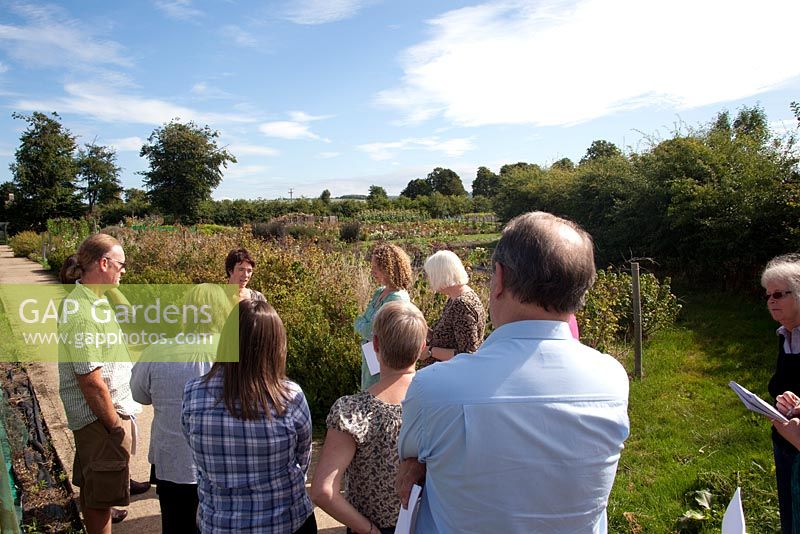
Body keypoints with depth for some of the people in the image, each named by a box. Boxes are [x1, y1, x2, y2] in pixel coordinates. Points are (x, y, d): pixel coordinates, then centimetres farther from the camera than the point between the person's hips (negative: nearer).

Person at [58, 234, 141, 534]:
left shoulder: (91, 299, 7)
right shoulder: (83, 313, -26)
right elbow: (91, 381, -25)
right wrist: (116, 427, -17)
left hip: (103, 412, 10)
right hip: (101, 417, -10)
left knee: (92, 488, 24)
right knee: (100, 497, 5)